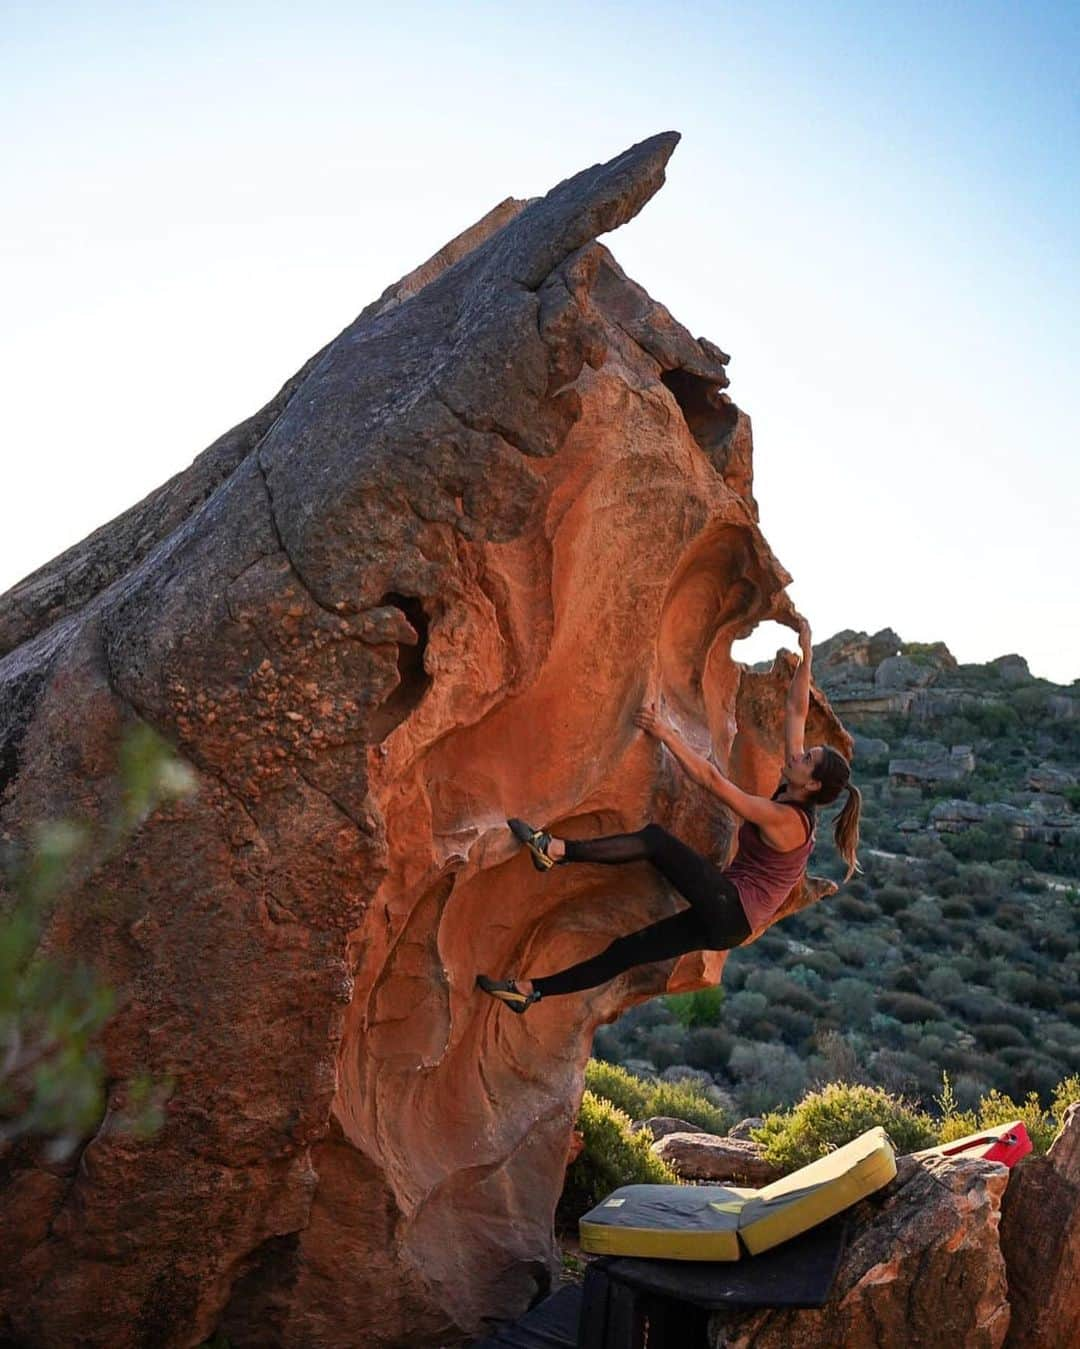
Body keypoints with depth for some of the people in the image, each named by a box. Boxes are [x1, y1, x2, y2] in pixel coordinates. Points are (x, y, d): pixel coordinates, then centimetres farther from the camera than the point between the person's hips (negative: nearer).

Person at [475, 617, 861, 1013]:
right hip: (727, 920, 9)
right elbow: (796, 711, 12)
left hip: (730, 910, -9)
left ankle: (556, 850, -24)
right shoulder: (792, 795, 8)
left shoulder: (784, 819, -17)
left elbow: (712, 780, -23)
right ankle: (530, 990, 2)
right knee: (627, 949, 2)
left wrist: (665, 733, -23)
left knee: (657, 839, -19)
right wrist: (806, 656, 13)